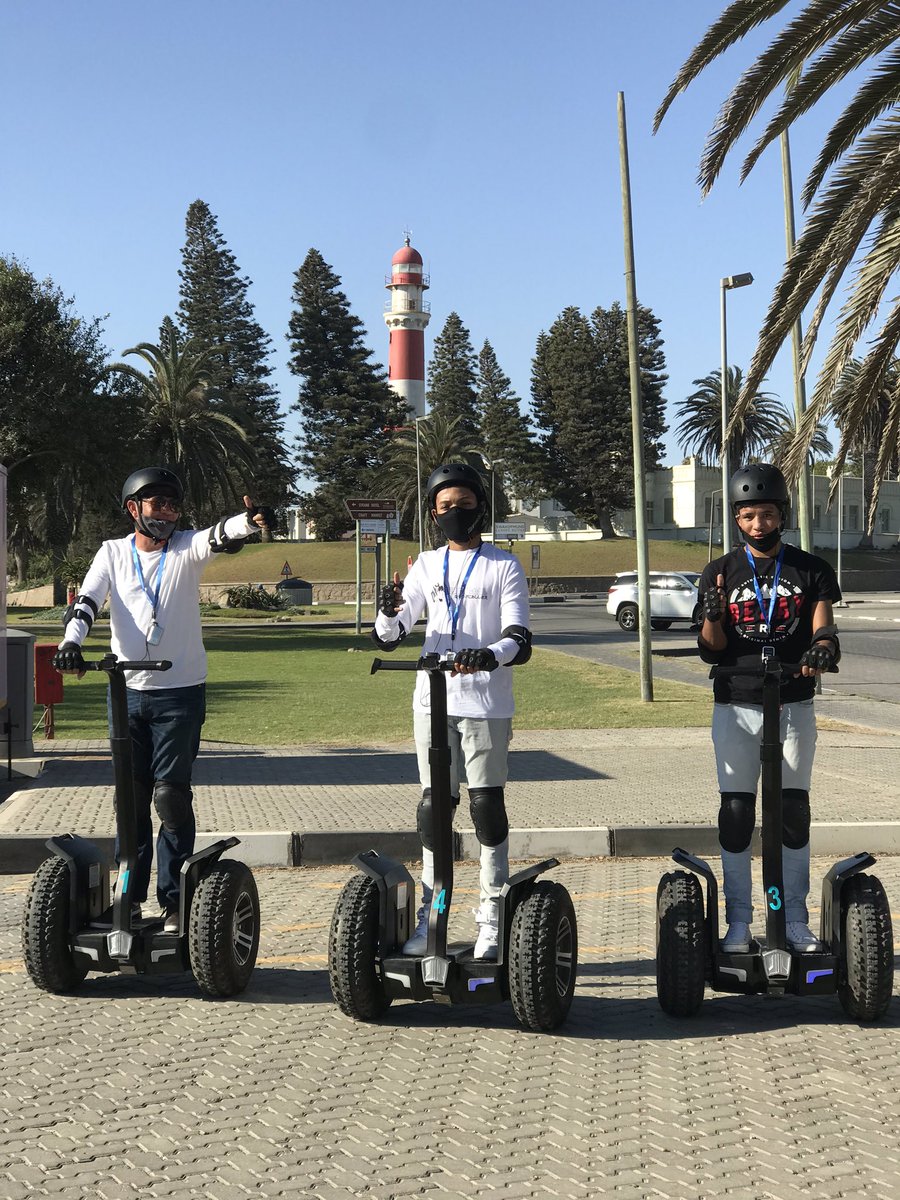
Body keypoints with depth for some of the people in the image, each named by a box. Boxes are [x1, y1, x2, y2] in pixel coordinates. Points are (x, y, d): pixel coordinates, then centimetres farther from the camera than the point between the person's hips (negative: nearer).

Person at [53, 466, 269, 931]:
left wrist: (247, 522, -42)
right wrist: (71, 642, -23)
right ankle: (131, 895, 18)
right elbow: (86, 600, -4)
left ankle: (174, 899, 3)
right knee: (131, 796, 8)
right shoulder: (113, 552, 7)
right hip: (127, 690, 2)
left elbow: (218, 537, -20)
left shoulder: (187, 549, 1)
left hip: (180, 692, -2)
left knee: (171, 795, -5)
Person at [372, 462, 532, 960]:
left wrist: (489, 655, -30)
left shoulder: (504, 567, 3)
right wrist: (389, 610, -14)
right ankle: (430, 914, 13)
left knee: (487, 805, -2)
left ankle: (491, 919, 5)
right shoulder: (427, 565, 14)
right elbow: (388, 638, 10)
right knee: (434, 803, 5)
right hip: (433, 700, 3)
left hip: (486, 702, -3)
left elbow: (520, 641, -8)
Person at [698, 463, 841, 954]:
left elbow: (822, 626, -6)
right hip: (736, 708, 0)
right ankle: (738, 920, 10)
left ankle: (795, 919, 14)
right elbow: (711, 650, 1)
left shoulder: (811, 570, 5)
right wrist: (712, 615, -21)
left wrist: (822, 645, -30)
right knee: (736, 812, 0)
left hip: (793, 705, 0)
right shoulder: (720, 572, 4)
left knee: (794, 811, 4)